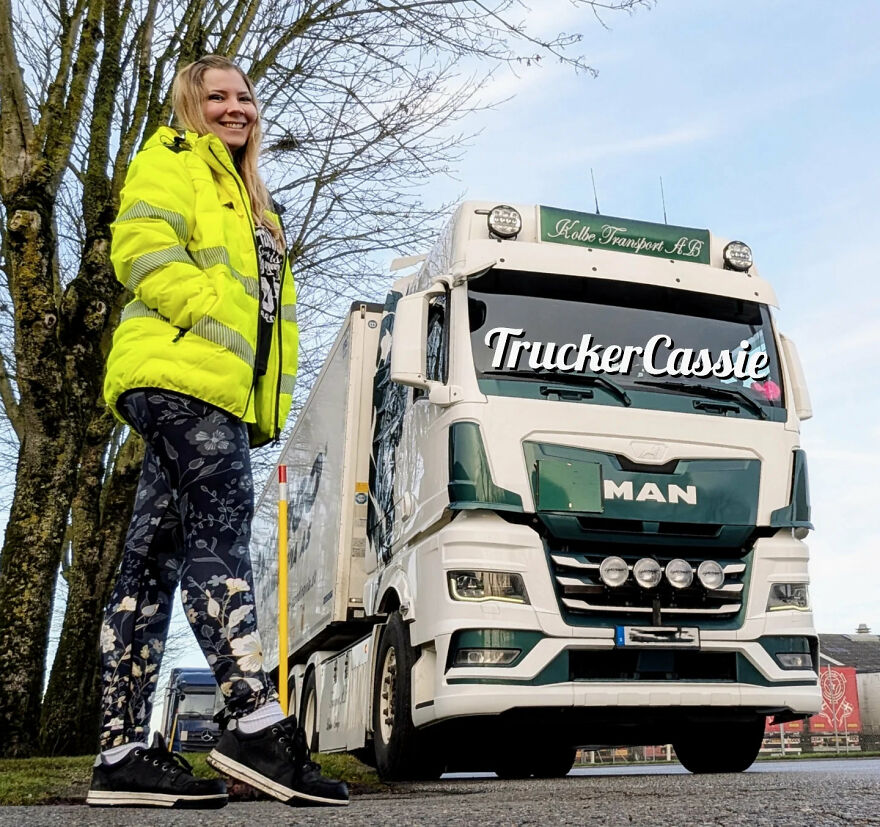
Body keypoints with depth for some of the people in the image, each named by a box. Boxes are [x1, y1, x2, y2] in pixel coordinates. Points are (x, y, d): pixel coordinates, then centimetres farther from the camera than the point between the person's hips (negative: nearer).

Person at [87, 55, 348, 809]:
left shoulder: (250, 200, 33)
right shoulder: (172, 163, 9)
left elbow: (274, 306, 28)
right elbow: (143, 249, -9)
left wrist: (273, 387, 13)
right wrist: (216, 321, -15)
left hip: (218, 389, 8)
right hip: (178, 373, -8)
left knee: (156, 556, 2)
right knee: (220, 527, -20)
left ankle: (124, 753, 4)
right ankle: (256, 722, -25)